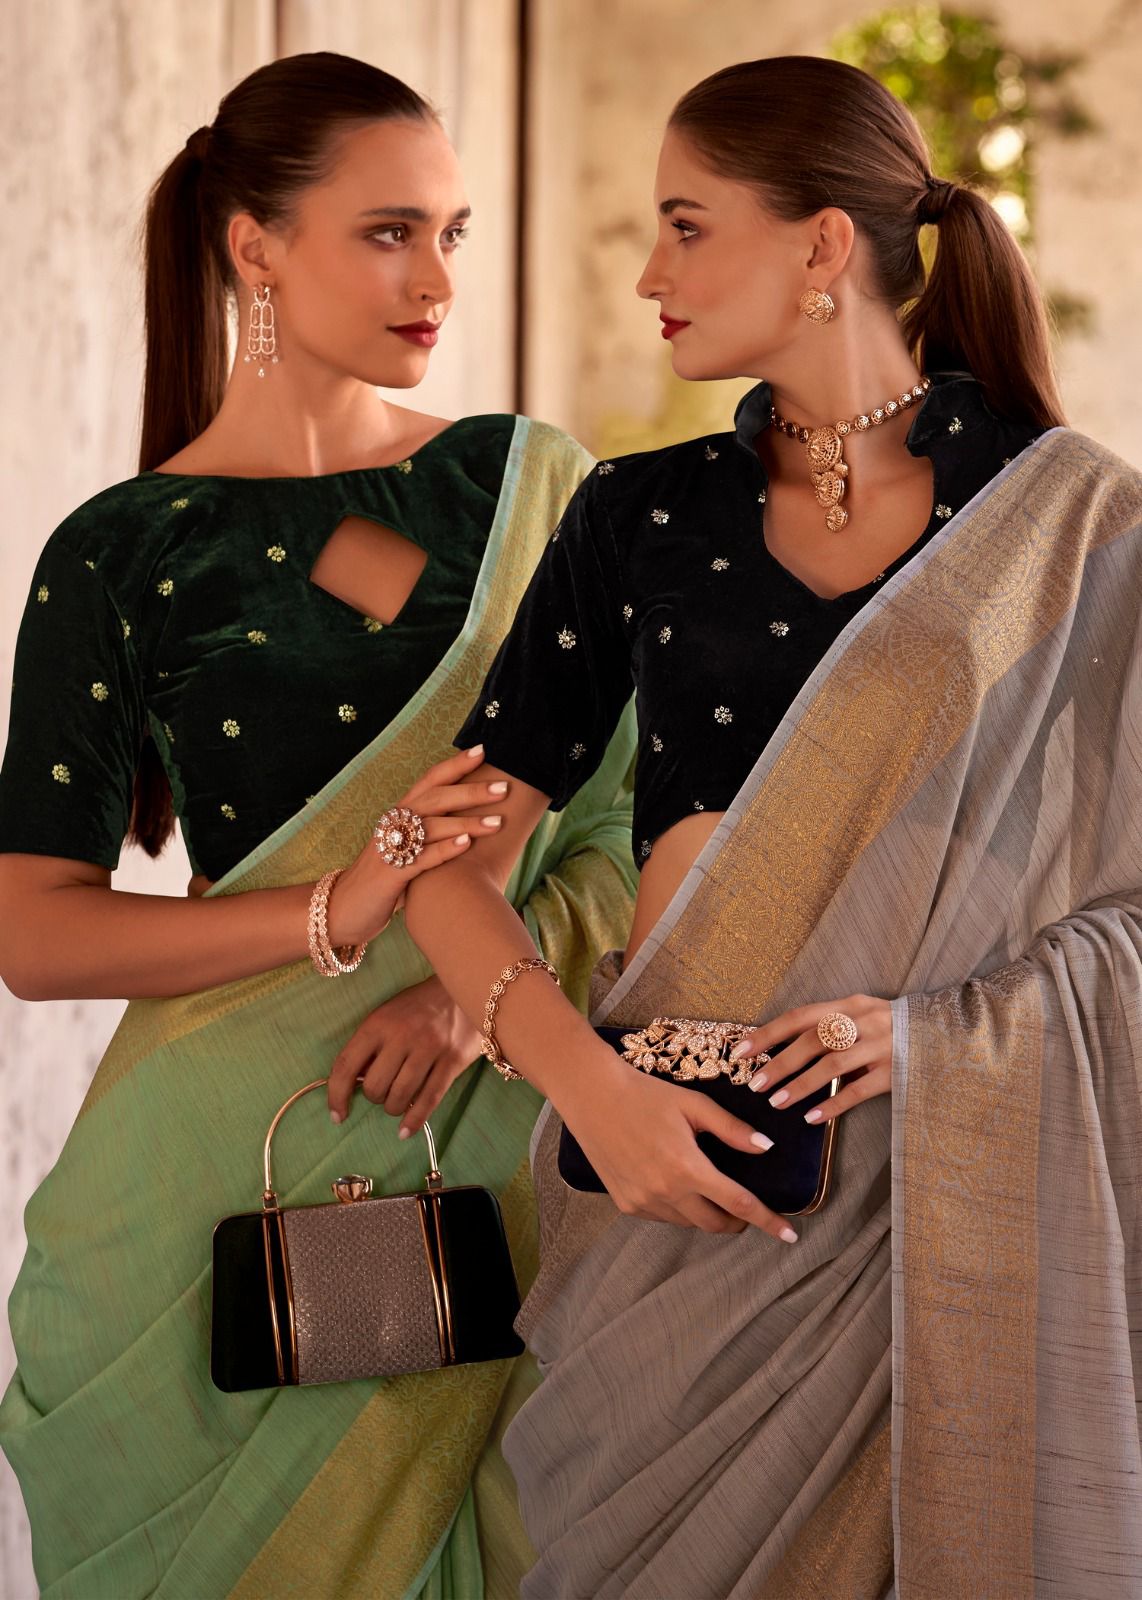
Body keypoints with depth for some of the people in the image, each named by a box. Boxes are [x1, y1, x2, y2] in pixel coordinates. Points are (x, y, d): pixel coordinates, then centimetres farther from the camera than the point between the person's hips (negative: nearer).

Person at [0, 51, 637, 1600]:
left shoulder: (533, 484, 5)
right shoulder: (124, 555, -4)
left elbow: (641, 819, 4)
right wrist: (334, 916, -22)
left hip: (499, 1130, 3)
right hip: (243, 1158, -2)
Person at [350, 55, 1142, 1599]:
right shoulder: (639, 519, 6)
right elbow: (455, 859, 2)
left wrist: (936, 1027, -18)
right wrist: (587, 1082, -14)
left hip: (957, 1168, -2)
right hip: (676, 1152, 2)